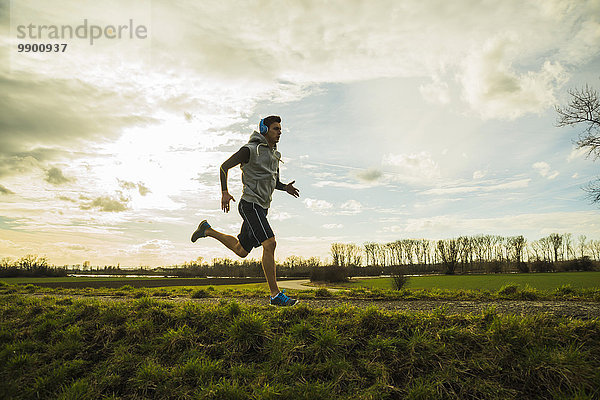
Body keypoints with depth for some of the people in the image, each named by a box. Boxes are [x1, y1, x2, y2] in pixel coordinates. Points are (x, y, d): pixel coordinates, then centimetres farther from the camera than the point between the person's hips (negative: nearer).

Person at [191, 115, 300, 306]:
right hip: (250, 203, -9)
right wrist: (224, 192, -16)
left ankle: (207, 230, 38)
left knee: (241, 251, 17)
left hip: (262, 208, 9)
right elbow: (224, 167, -4)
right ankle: (275, 295, -16)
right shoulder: (250, 149, -8)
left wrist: (286, 187, 2)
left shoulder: (275, 154, 16)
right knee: (270, 243, -22)